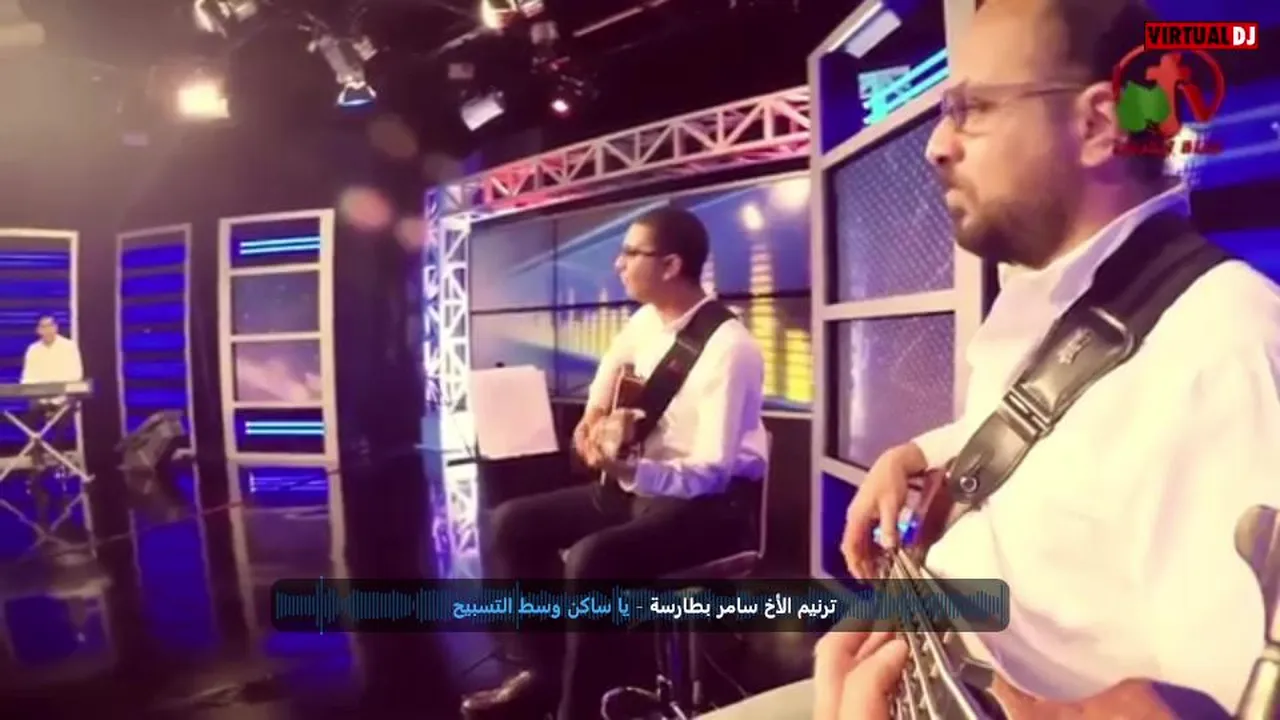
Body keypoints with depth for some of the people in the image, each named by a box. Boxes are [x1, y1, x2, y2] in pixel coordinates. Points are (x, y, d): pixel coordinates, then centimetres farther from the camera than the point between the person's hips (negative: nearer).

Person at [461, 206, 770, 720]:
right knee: (513, 522, 0)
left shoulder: (728, 349, -24)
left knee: (591, 557, -33)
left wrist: (627, 470, -39)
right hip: (641, 483, 9)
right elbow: (613, 367, 26)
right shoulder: (647, 321, 1)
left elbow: (712, 472, -25)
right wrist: (594, 416, 9)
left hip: (713, 504, -8)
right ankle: (544, 672, 11)